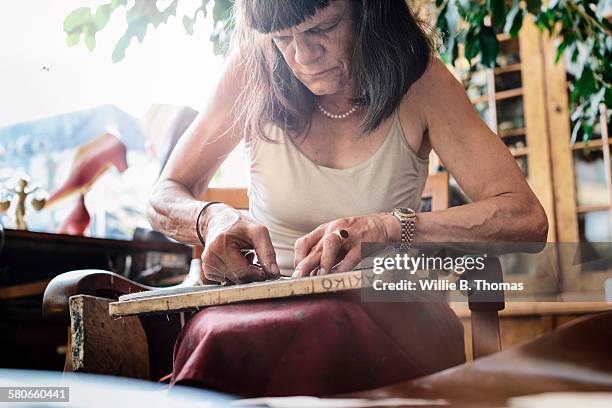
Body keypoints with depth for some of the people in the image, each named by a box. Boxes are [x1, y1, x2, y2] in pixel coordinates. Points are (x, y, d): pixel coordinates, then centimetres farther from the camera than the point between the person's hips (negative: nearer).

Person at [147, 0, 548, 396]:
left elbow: (526, 219, -13)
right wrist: (213, 218, -21)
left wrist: (391, 227, -28)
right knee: (230, 340, -36)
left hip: (383, 309, 0)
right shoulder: (252, 73, -3)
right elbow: (164, 199, 4)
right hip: (268, 303, 1)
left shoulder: (418, 80, -6)